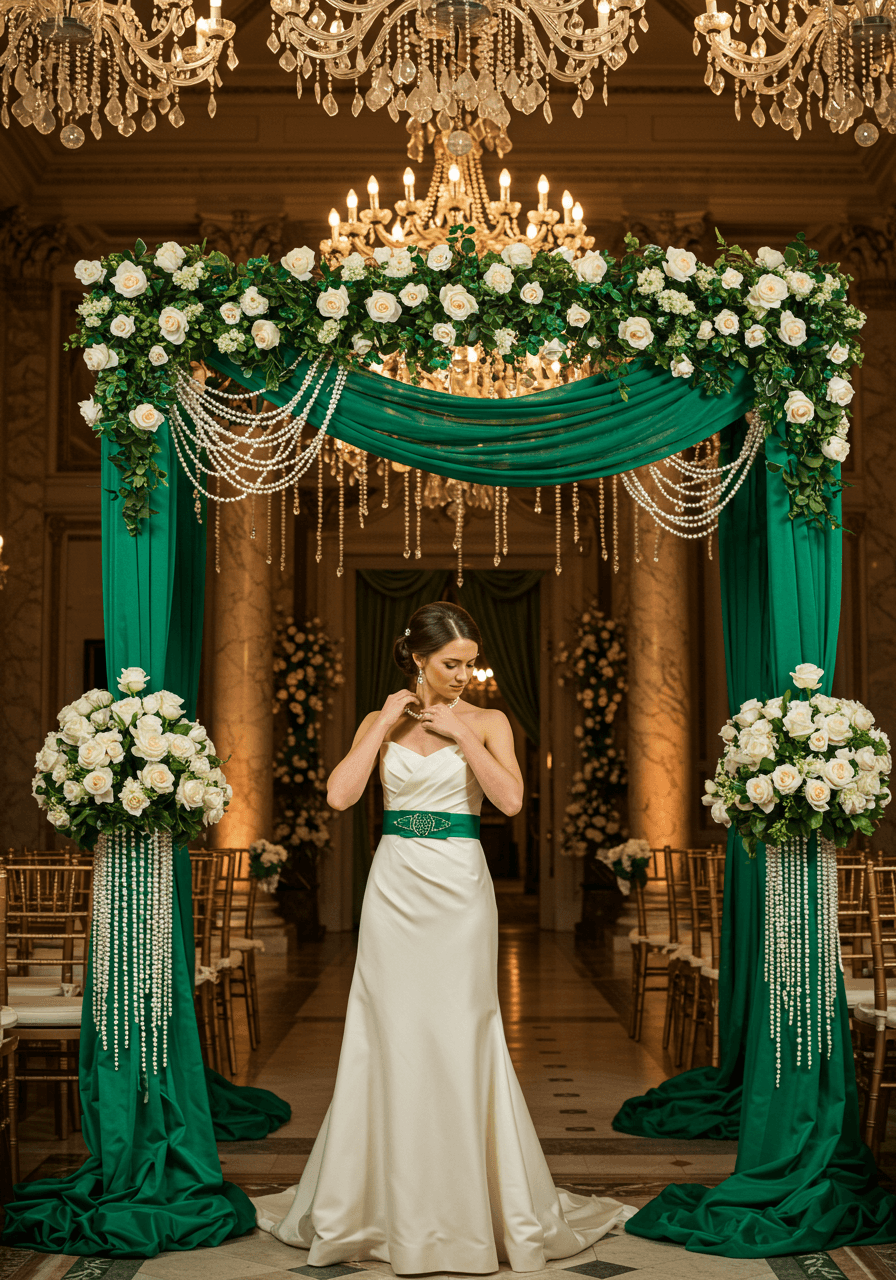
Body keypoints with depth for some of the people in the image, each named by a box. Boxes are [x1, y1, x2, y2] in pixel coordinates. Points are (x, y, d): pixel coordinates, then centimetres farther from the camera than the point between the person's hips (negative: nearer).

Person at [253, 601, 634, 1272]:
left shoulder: (488, 722, 3)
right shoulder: (382, 722, 7)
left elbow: (511, 797, -13)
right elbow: (340, 795, -6)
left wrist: (460, 732, -11)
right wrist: (385, 725, -6)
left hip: (459, 890, -1)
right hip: (395, 888, 2)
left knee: (461, 1038, -1)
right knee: (392, 1036, 3)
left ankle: (471, 1202, 12)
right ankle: (392, 1202, 16)